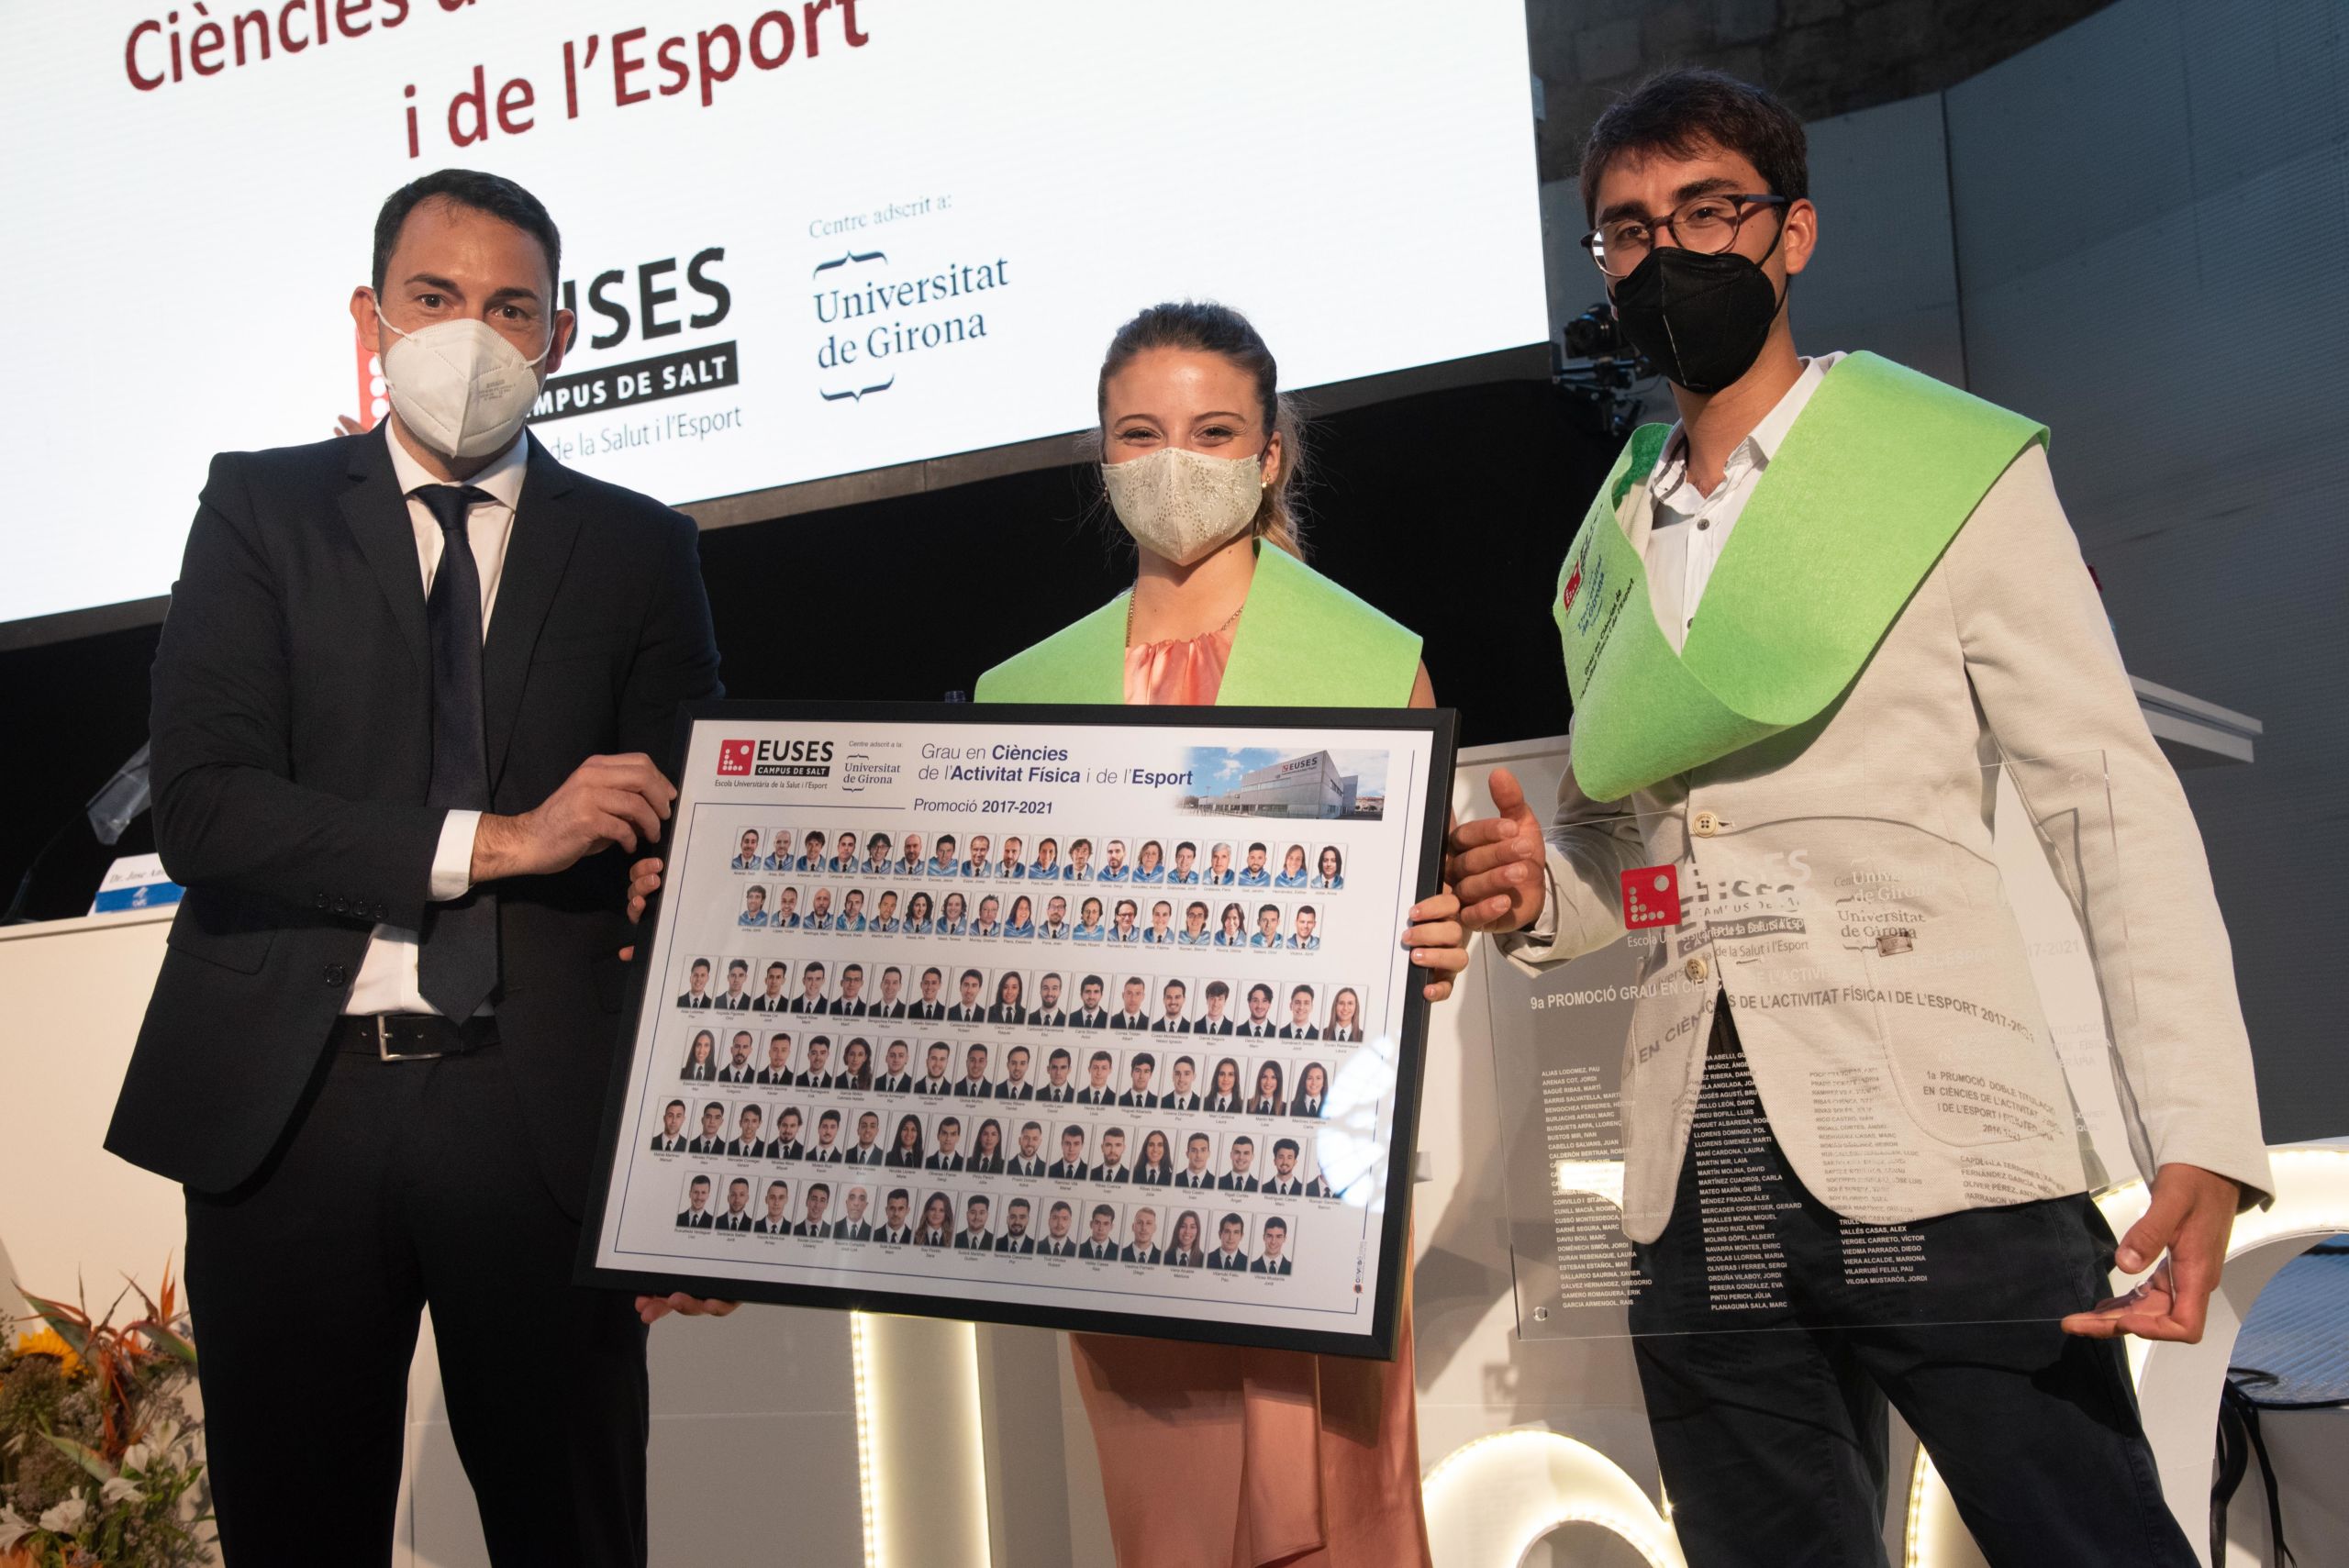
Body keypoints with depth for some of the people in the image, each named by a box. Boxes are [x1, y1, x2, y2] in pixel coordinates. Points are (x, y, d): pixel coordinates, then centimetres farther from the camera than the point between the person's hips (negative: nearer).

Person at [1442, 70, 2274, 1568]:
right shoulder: (1607, 546, 17)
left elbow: (2117, 809, -4)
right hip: (1701, 1188, 5)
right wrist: (1534, 892, 2)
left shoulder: (1957, 471, 2)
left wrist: (2204, 1140, -16)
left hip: (1938, 1161, -5)